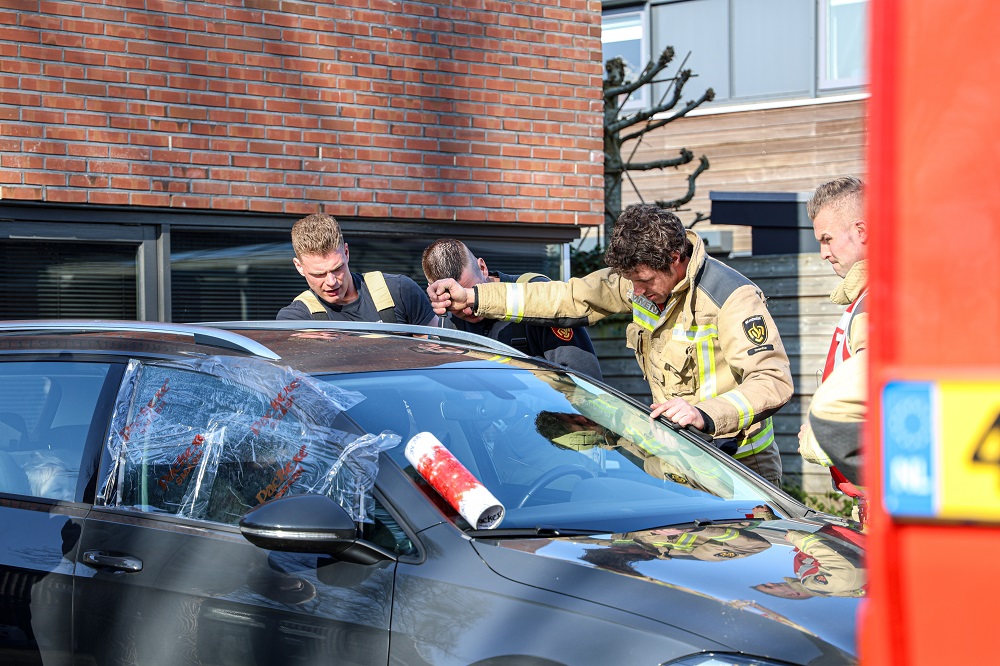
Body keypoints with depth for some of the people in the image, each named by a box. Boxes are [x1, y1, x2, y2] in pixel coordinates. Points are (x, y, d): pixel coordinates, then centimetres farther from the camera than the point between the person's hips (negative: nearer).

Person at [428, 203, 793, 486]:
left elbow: (774, 381, -26)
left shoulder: (732, 298, -19)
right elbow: (570, 297, 9)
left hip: (741, 469, -6)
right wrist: (474, 298, 5)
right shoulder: (643, 278, 2)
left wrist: (706, 414, -41)